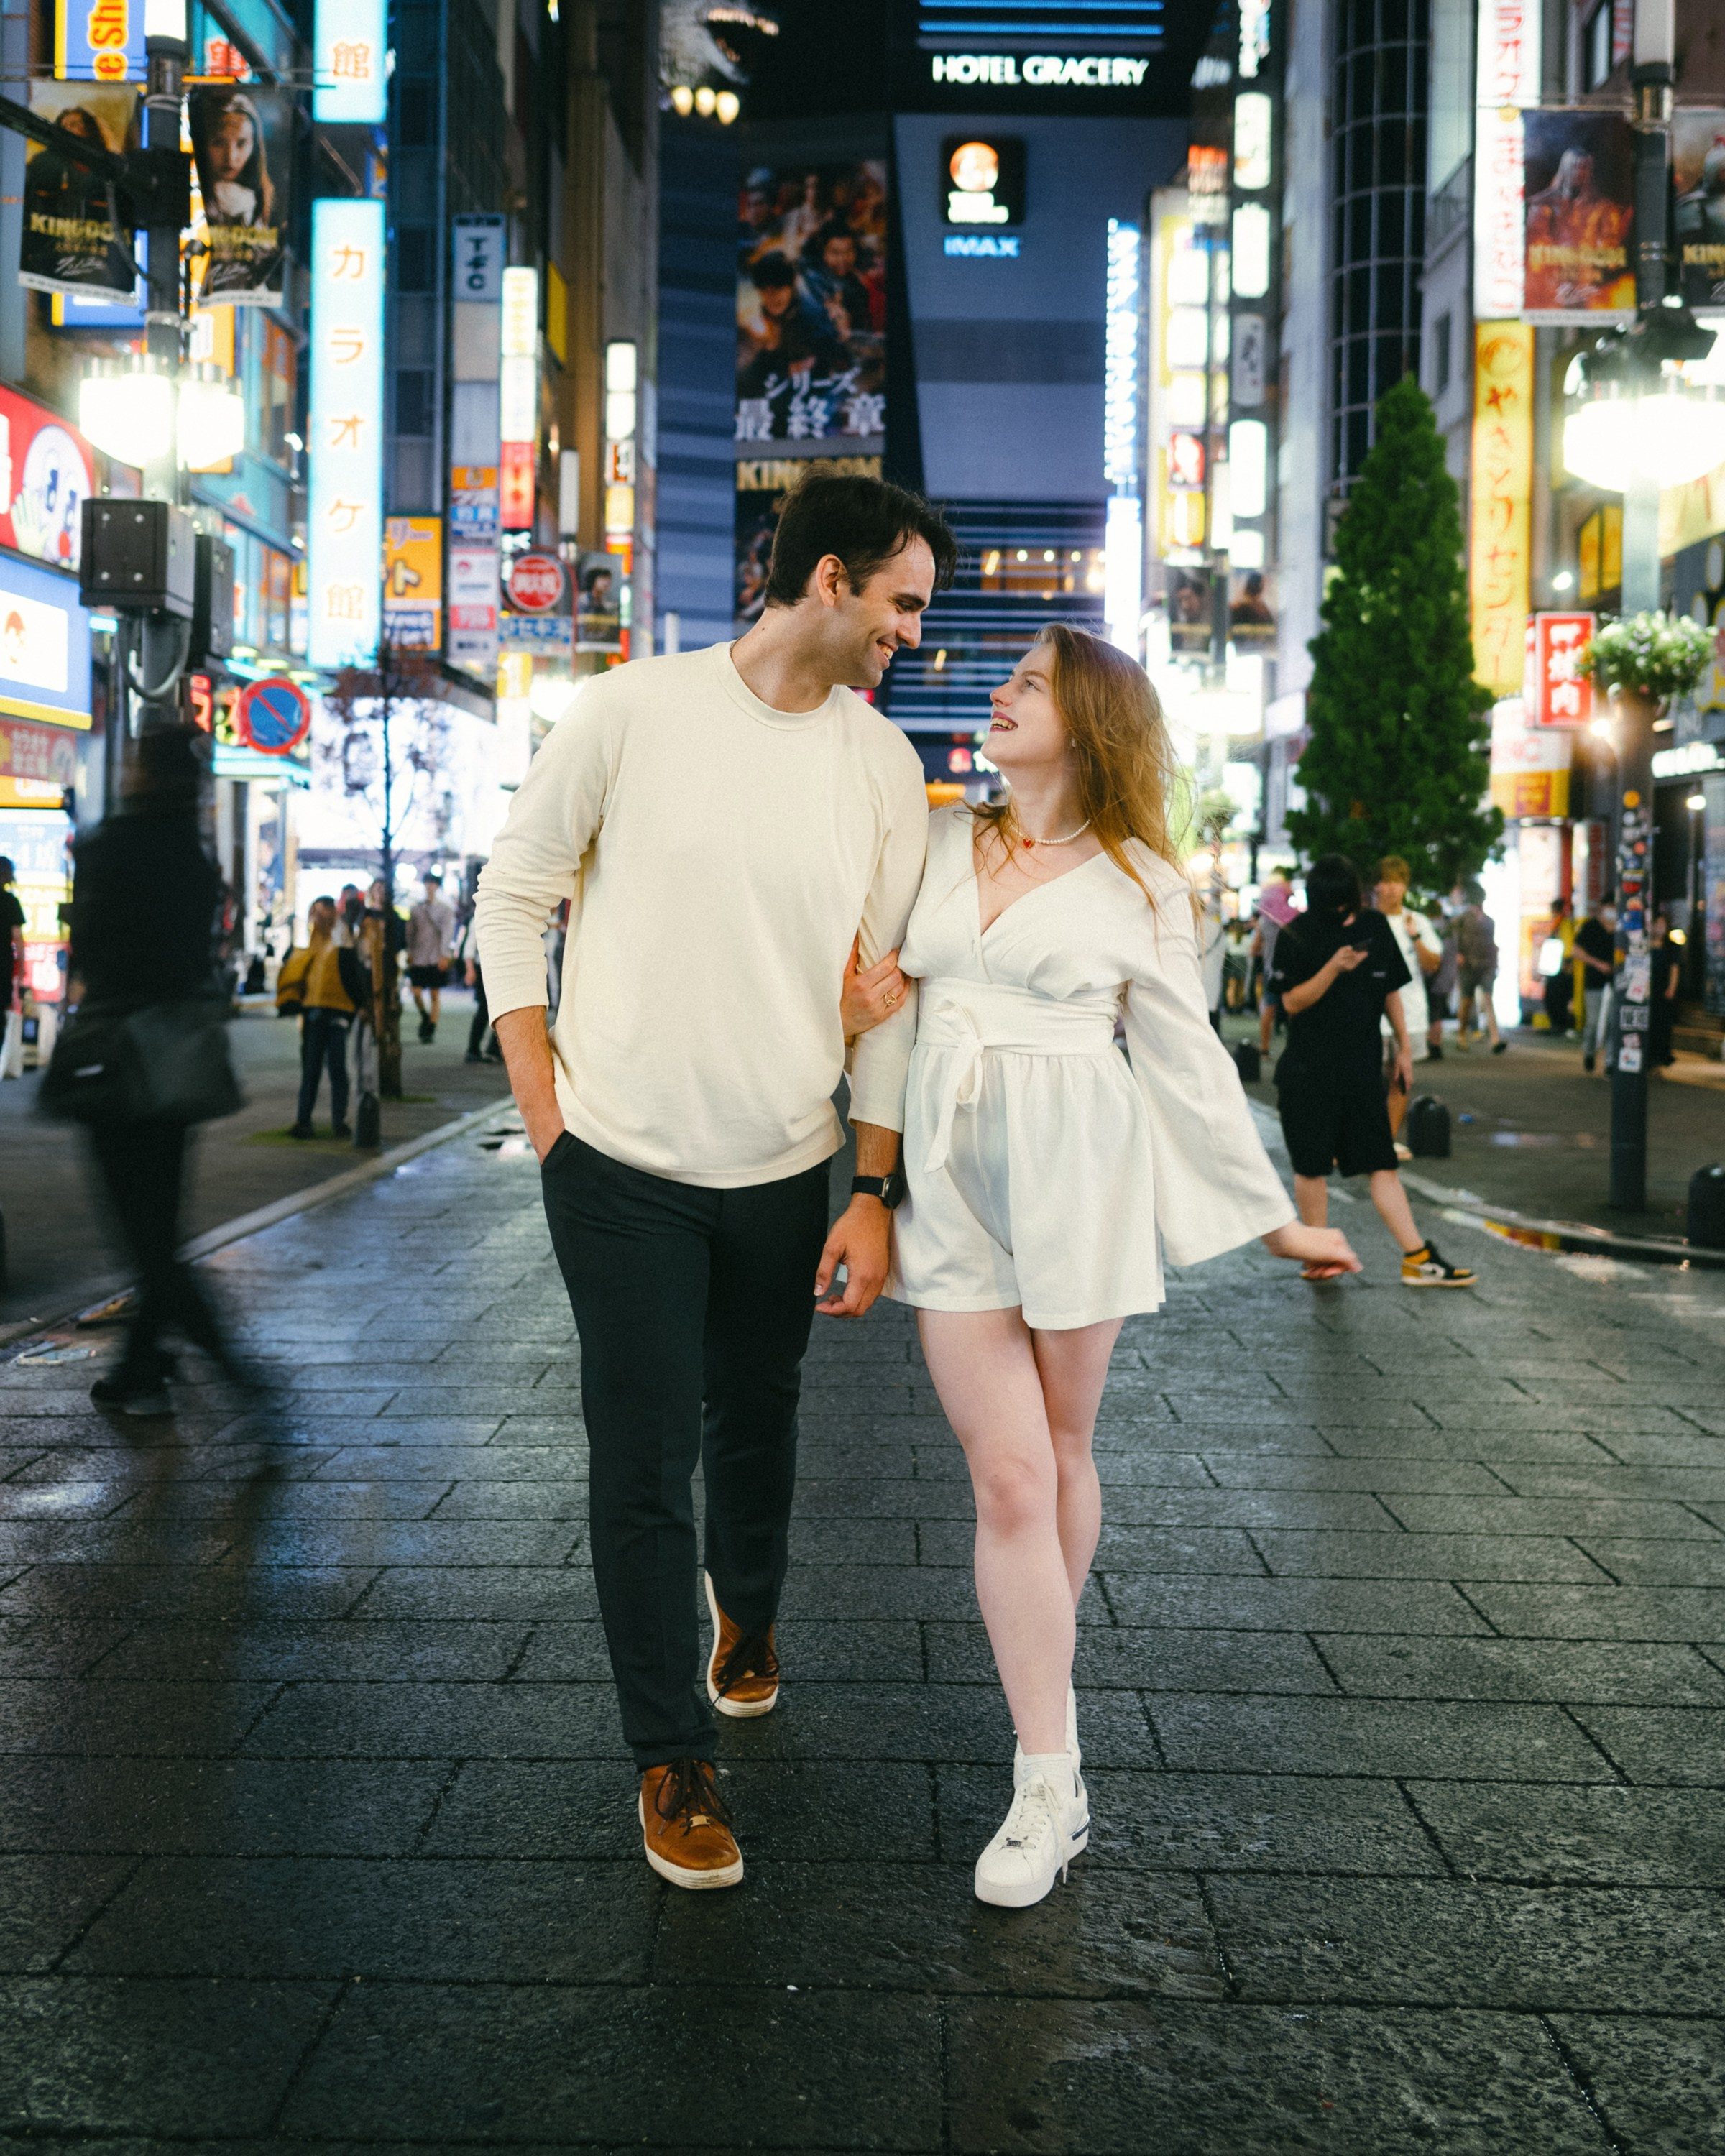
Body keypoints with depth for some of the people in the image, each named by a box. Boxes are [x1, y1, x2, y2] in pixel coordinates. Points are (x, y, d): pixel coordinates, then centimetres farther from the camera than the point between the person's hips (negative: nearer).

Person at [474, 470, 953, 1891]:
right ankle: (672, 1759, 16)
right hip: (622, 1166, -2)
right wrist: (547, 1117, -4)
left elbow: (891, 990, 2)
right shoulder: (633, 710, -8)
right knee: (646, 1460, 0)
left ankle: (747, 1612, 49)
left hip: (784, 1172, 3)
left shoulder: (885, 765, 0)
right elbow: (513, 898, 0)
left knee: (756, 1425, 18)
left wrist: (875, 1194, -1)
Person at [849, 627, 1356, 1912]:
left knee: (1061, 1452, 9)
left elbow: (1187, 1060, 5)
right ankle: (1049, 1783, 2)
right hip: (951, 1177, 2)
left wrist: (1274, 1215, 6)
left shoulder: (1142, 885, 2)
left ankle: (1046, 1675, 31)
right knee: (1010, 1476, -4)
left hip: (1075, 1175, -1)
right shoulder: (939, 841, 11)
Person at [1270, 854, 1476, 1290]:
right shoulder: (1297, 936, -5)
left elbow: (1391, 991, 16)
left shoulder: (1375, 927, 7)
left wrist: (1404, 1045, 15)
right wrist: (1334, 968, -22)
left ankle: (1418, 1258, -1)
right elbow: (1292, 1002, -11)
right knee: (1312, 1166, 3)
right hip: (1308, 1070, -3)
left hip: (1362, 1069, 3)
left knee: (1382, 1164, 0)